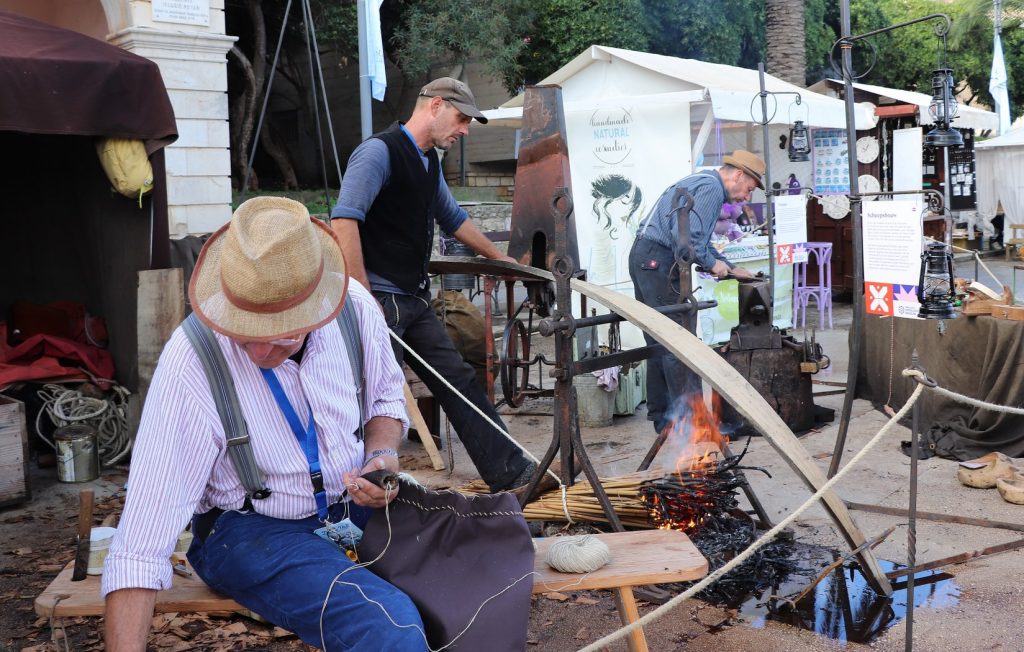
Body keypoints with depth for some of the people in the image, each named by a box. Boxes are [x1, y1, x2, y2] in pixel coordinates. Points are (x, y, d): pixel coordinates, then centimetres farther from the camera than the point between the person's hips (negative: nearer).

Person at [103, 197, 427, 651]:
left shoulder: (354, 305, -13)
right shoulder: (190, 364, -24)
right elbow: (140, 545, -24)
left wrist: (382, 453, -11)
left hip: (358, 504, 5)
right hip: (252, 529, -5)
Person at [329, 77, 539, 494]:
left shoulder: (430, 163, 17)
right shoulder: (380, 151, -12)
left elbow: (454, 219, 33)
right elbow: (344, 221, -22)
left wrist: (501, 259, 40)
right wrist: (365, 298, -25)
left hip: (414, 301, 9)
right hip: (380, 300, -9)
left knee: (459, 382, 10)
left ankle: (510, 474, 16)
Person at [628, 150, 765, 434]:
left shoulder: (702, 184, 24)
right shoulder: (711, 188, -10)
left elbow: (699, 240, 29)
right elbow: (687, 237, -20)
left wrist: (729, 267, 22)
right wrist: (712, 263, -8)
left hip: (643, 258, 11)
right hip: (659, 262, -11)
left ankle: (662, 418, 18)